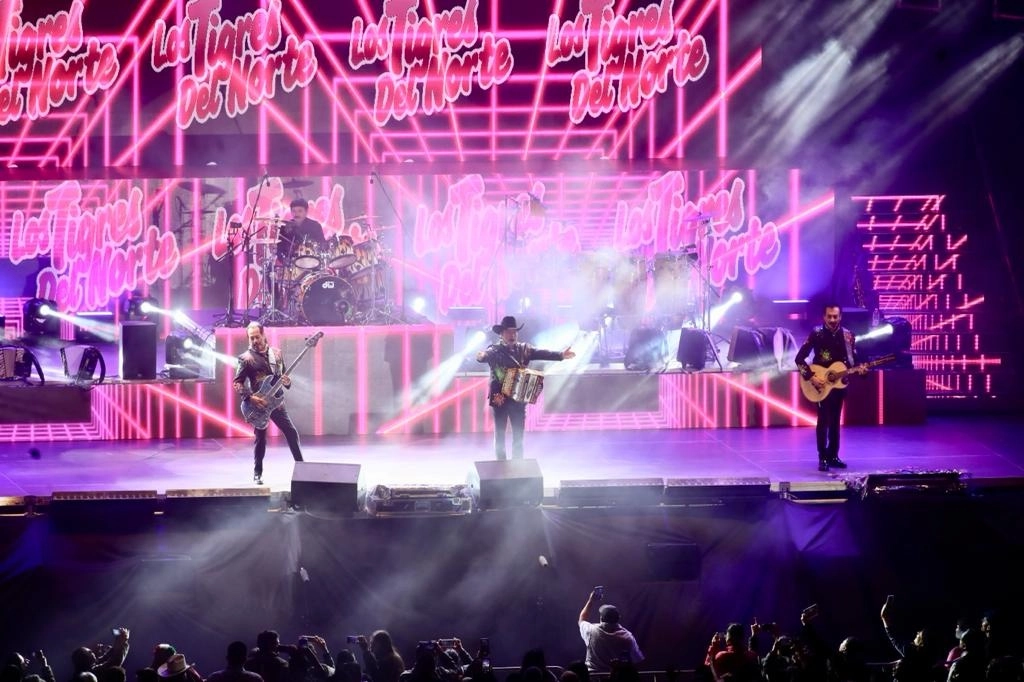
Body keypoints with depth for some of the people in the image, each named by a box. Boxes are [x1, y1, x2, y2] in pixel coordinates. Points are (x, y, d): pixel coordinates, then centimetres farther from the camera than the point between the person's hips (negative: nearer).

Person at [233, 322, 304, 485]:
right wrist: (250, 397, -21)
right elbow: (237, 382, -8)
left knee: (292, 433, 1)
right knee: (261, 439, -1)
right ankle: (257, 474, 10)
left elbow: (283, 376, 17)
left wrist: (287, 381, -7)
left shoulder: (276, 353, 8)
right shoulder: (246, 358, -6)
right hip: (259, 404, -4)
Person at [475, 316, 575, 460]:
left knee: (518, 434, 5)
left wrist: (561, 355, -18)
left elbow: (541, 353, -4)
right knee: (500, 433, 2)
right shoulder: (494, 350, -3)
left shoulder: (524, 349, 7)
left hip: (519, 398, 3)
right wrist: (481, 356, -47)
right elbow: (485, 355, -22)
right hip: (500, 398, -3)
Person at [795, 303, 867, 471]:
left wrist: (858, 369, -12)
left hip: (839, 383, 4)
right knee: (824, 419, -10)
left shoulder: (848, 335, 3)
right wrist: (811, 377, -19)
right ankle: (823, 458, -8)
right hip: (820, 384, -4)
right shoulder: (817, 334, -10)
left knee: (835, 420, 10)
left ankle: (833, 456, 17)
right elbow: (799, 358, -11)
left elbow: (853, 359, 10)